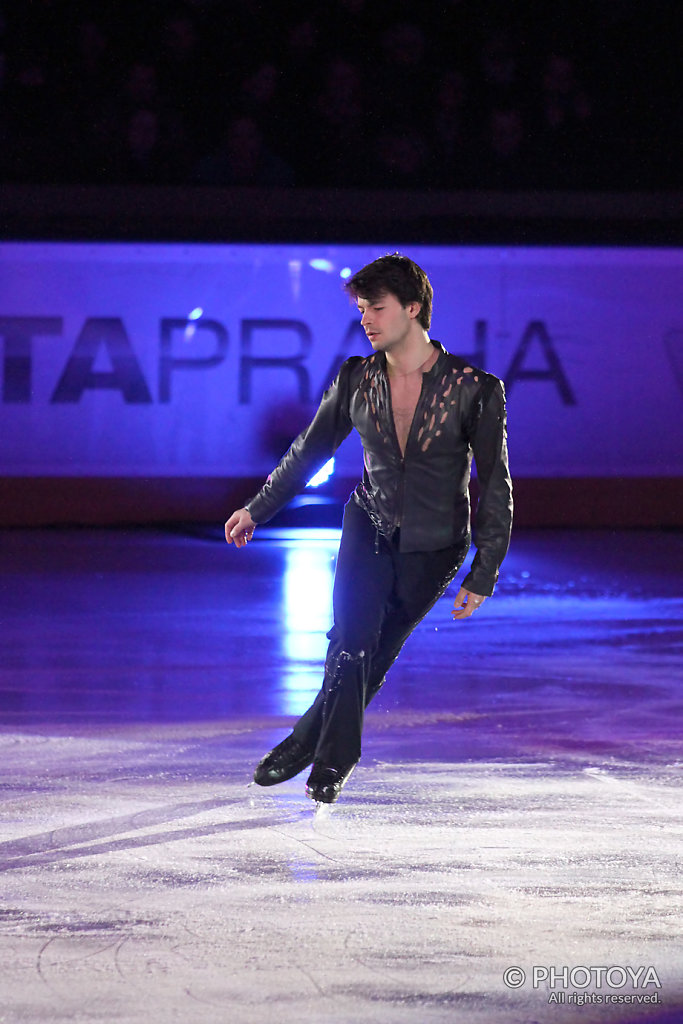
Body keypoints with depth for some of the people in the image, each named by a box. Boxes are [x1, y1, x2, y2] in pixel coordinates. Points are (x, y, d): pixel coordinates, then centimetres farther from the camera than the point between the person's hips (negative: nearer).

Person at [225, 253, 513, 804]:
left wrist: (484, 573, -14)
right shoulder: (356, 380, -6)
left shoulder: (475, 389, -16)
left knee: (375, 655, -1)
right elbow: (310, 449, 10)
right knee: (351, 641, -14)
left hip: (434, 547, -2)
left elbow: (495, 485, -12)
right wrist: (258, 509, 14)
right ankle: (334, 758, -1)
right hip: (370, 527, 2)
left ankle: (310, 742, 15)